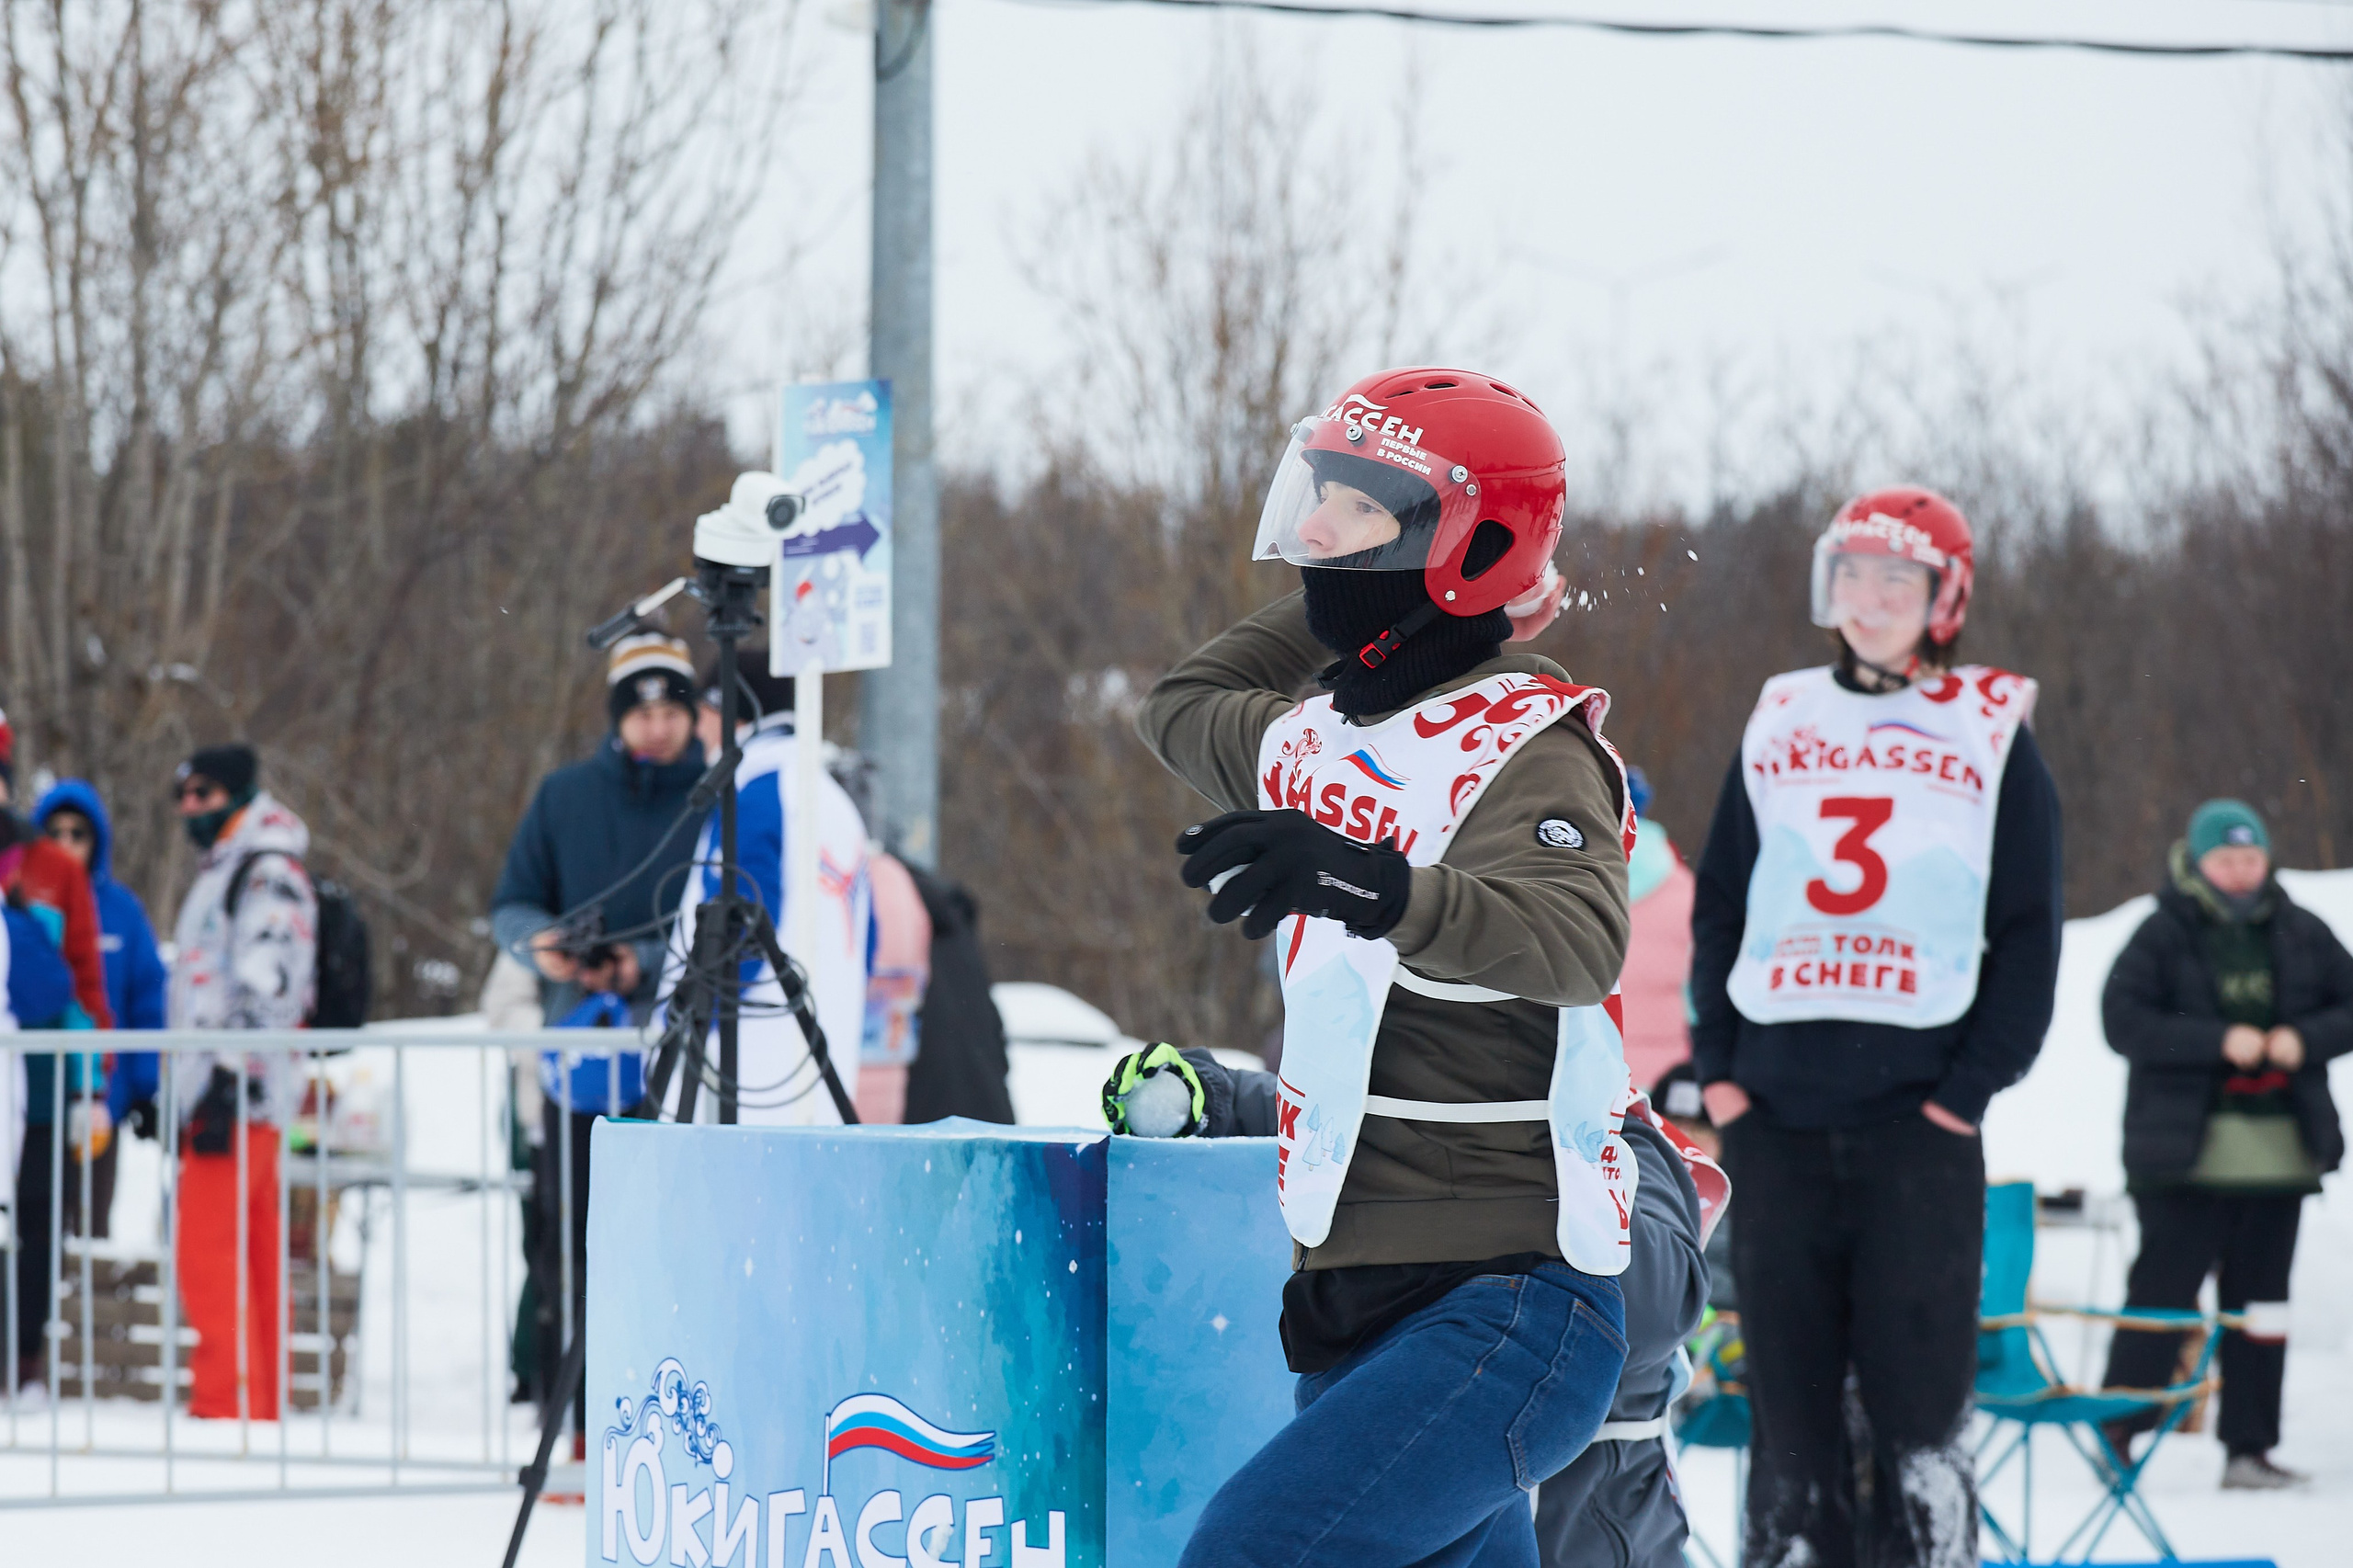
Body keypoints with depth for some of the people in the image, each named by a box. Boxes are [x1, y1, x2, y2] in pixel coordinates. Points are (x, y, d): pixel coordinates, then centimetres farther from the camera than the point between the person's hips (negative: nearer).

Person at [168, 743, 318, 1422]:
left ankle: (224, 1405, -18)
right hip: (215, 1093, 10)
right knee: (248, 1262, 9)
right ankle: (260, 1407, 10)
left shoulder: (269, 873, -9)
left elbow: (268, 989, -19)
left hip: (240, 1093, -10)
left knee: (206, 1252, -15)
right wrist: (177, 1090, 27)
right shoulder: (220, 871, 23)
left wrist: (226, 1084, -24)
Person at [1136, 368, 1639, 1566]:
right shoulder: (1308, 744, 12)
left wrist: (1376, 886, -48)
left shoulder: (1524, 745, -12)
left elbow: (1577, 941, -33)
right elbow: (1178, 710, 36)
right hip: (1351, 1311, 9)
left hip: (1506, 1309, -9)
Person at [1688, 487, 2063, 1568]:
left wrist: (1970, 1088, -7)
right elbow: (1718, 910, 16)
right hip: (1775, 1108, 3)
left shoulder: (1990, 737, 5)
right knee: (1787, 1395, 3)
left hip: (1920, 1113, -3)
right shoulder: (1779, 727, 14)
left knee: (1916, 1394, -7)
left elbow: (2027, 937, 3)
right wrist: (1717, 1066, 4)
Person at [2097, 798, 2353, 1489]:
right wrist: (2220, 1041, -19)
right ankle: (2116, 1435, 1)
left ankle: (2249, 1448, 12)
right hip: (2188, 1153, -4)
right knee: (2162, 1295, -7)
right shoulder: (2164, 935, -3)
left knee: (2261, 1303, 7)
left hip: (2279, 1156, 4)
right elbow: (2123, 1020, -12)